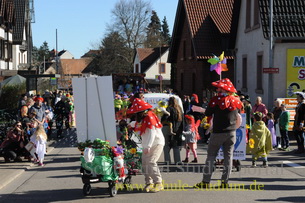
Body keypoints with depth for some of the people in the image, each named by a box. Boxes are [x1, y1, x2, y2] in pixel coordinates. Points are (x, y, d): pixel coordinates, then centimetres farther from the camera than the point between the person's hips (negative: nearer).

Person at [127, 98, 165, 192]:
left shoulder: (149, 116, -16)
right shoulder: (141, 118, 15)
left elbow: (152, 133, -23)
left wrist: (148, 146, -27)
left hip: (156, 143, -9)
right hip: (147, 145, 9)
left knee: (151, 162, -18)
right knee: (145, 163, 4)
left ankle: (158, 183, -12)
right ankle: (149, 182, 12)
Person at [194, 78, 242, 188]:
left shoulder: (216, 99, -12)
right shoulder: (235, 100, 3)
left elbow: (207, 113, -6)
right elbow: (238, 118, 12)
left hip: (218, 133, -4)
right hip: (231, 133, 4)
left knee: (211, 156, 3)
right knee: (228, 156, 8)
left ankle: (206, 181, 1)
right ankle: (225, 181, 7)